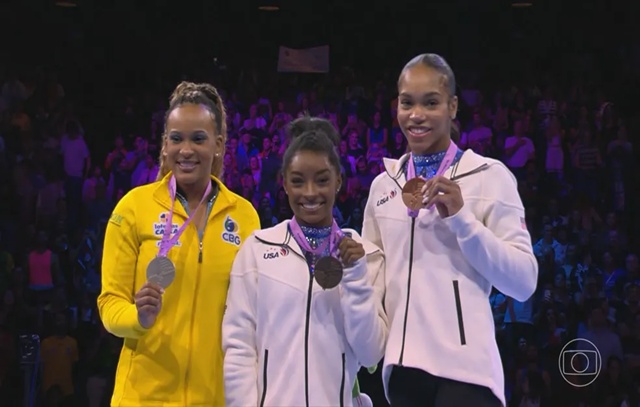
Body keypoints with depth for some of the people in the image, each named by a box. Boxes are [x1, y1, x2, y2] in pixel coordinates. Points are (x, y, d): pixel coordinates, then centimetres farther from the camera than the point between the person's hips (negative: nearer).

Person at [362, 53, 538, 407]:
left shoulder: (489, 176, 0)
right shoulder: (383, 185, 11)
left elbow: (524, 282, -7)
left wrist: (461, 218, -13)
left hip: (464, 366, -4)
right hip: (401, 366, 4)